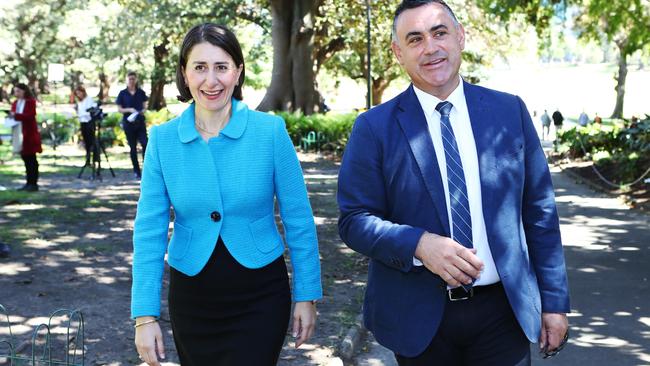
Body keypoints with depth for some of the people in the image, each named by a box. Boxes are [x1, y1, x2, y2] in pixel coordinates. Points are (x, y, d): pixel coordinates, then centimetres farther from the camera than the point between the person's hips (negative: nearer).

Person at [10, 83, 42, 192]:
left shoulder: (31, 102, -7)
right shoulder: (15, 103, 12)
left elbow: (30, 116, -17)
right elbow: (14, 115, 14)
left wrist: (16, 115, -25)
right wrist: (11, 116, -8)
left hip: (30, 134, -6)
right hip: (20, 134, 6)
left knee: (31, 159, -3)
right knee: (25, 158, 9)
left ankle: (34, 183, 0)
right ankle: (29, 182, 14)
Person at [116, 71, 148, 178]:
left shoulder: (141, 92, 6)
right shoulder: (122, 94, 2)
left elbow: (144, 106, 10)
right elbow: (119, 109, 2)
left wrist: (143, 110, -12)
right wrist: (130, 110, -15)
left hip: (140, 122, 1)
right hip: (128, 122, -1)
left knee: (145, 144, -13)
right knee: (133, 147, 5)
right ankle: (136, 171, 13)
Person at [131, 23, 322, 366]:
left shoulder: (270, 131, -10)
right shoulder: (163, 139, -5)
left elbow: (298, 219, -5)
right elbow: (150, 228, -6)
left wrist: (306, 295, -4)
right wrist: (145, 314, -10)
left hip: (259, 298, -2)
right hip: (190, 297, 2)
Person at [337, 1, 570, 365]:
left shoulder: (509, 111, 2)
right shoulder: (374, 127, -4)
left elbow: (539, 212, 5)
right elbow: (354, 221, -4)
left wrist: (554, 300, 5)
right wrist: (419, 243, -21)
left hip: (504, 310, 1)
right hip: (419, 317, -1)